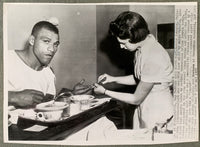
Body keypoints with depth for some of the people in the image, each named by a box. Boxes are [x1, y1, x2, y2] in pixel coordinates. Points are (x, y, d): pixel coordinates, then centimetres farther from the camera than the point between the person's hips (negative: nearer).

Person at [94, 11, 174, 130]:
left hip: (159, 116, -8)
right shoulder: (142, 46, -2)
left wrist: (105, 92, -11)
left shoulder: (152, 58, -29)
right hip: (144, 110, 8)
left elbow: (136, 99, -19)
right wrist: (113, 79, 4)